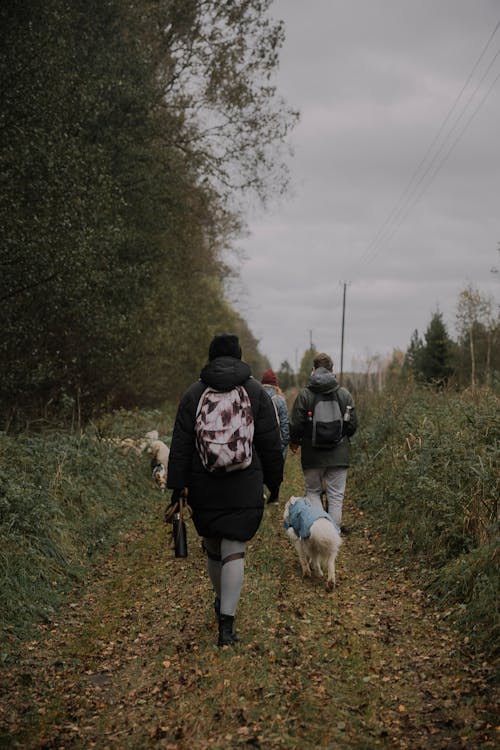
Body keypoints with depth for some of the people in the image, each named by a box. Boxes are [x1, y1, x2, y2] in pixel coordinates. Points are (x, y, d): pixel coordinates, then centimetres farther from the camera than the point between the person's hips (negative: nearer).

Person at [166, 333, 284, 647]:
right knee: (234, 551, -1)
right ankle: (226, 624, -9)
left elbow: (181, 445, -2)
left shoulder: (194, 393, 1)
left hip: (203, 486, 2)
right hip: (244, 487, -1)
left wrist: (177, 486, 1)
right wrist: (274, 480, 11)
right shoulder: (256, 391, 0)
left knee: (213, 547, 19)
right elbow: (271, 443, 0)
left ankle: (222, 601, 42)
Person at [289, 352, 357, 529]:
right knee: (336, 496, 6)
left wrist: (294, 442, 13)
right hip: (338, 455, 1)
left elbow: (295, 424, -6)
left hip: (312, 454, -1)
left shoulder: (305, 394, -6)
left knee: (313, 491, 13)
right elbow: (353, 425, 4)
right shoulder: (344, 394, 0)